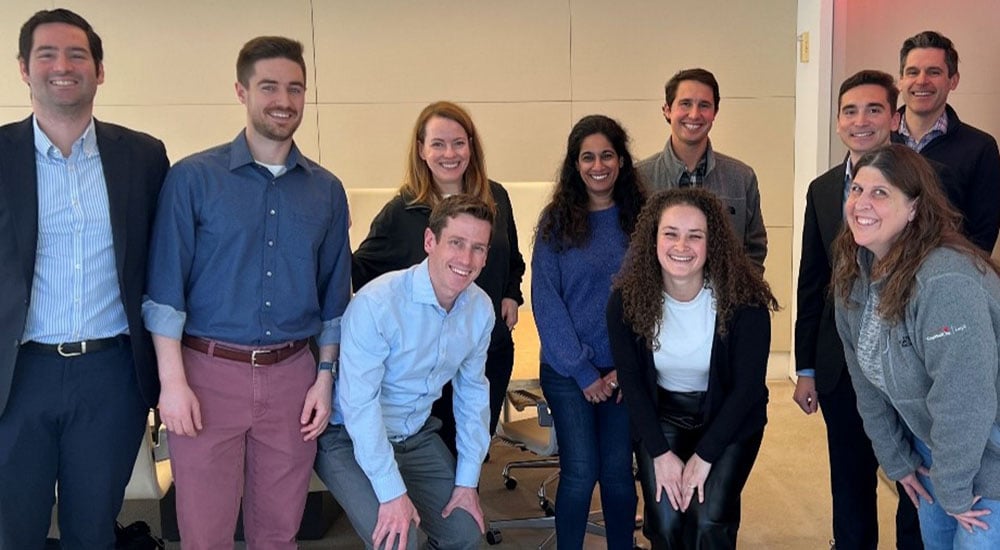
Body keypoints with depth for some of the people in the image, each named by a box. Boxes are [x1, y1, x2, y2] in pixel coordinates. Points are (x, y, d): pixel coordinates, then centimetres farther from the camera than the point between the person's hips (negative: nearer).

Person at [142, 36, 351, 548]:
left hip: (292, 375, 3)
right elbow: (164, 289, -6)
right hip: (210, 372, -3)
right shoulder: (193, 177, -4)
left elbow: (334, 295, 11)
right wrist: (173, 381, -11)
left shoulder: (327, 190, 7)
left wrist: (326, 376, 5)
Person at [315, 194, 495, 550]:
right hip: (352, 440, -6)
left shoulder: (481, 309, -7)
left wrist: (468, 480, 2)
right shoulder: (376, 303, -27)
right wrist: (392, 493, -27)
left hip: (417, 437, 6)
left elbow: (473, 391, 4)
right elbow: (358, 403, -27)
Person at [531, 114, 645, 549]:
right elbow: (546, 300, -4)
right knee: (580, 472, -3)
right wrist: (584, 371, -8)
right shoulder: (556, 220, -2)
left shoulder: (639, 218, 3)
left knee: (618, 472, 6)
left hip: (624, 371, 2)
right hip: (568, 370, -1)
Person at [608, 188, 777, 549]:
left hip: (729, 417, -1)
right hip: (662, 414, 2)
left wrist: (704, 456, -17)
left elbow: (748, 386, -16)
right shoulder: (627, 299, -17)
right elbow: (631, 380, -7)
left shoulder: (744, 299, -23)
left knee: (708, 521, -16)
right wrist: (660, 452, -12)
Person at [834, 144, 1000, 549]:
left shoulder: (946, 281, -32)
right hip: (934, 449, 7)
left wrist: (954, 490, -19)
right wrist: (895, 459, 6)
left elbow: (964, 403, -30)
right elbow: (868, 379, 2)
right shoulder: (854, 272, -5)